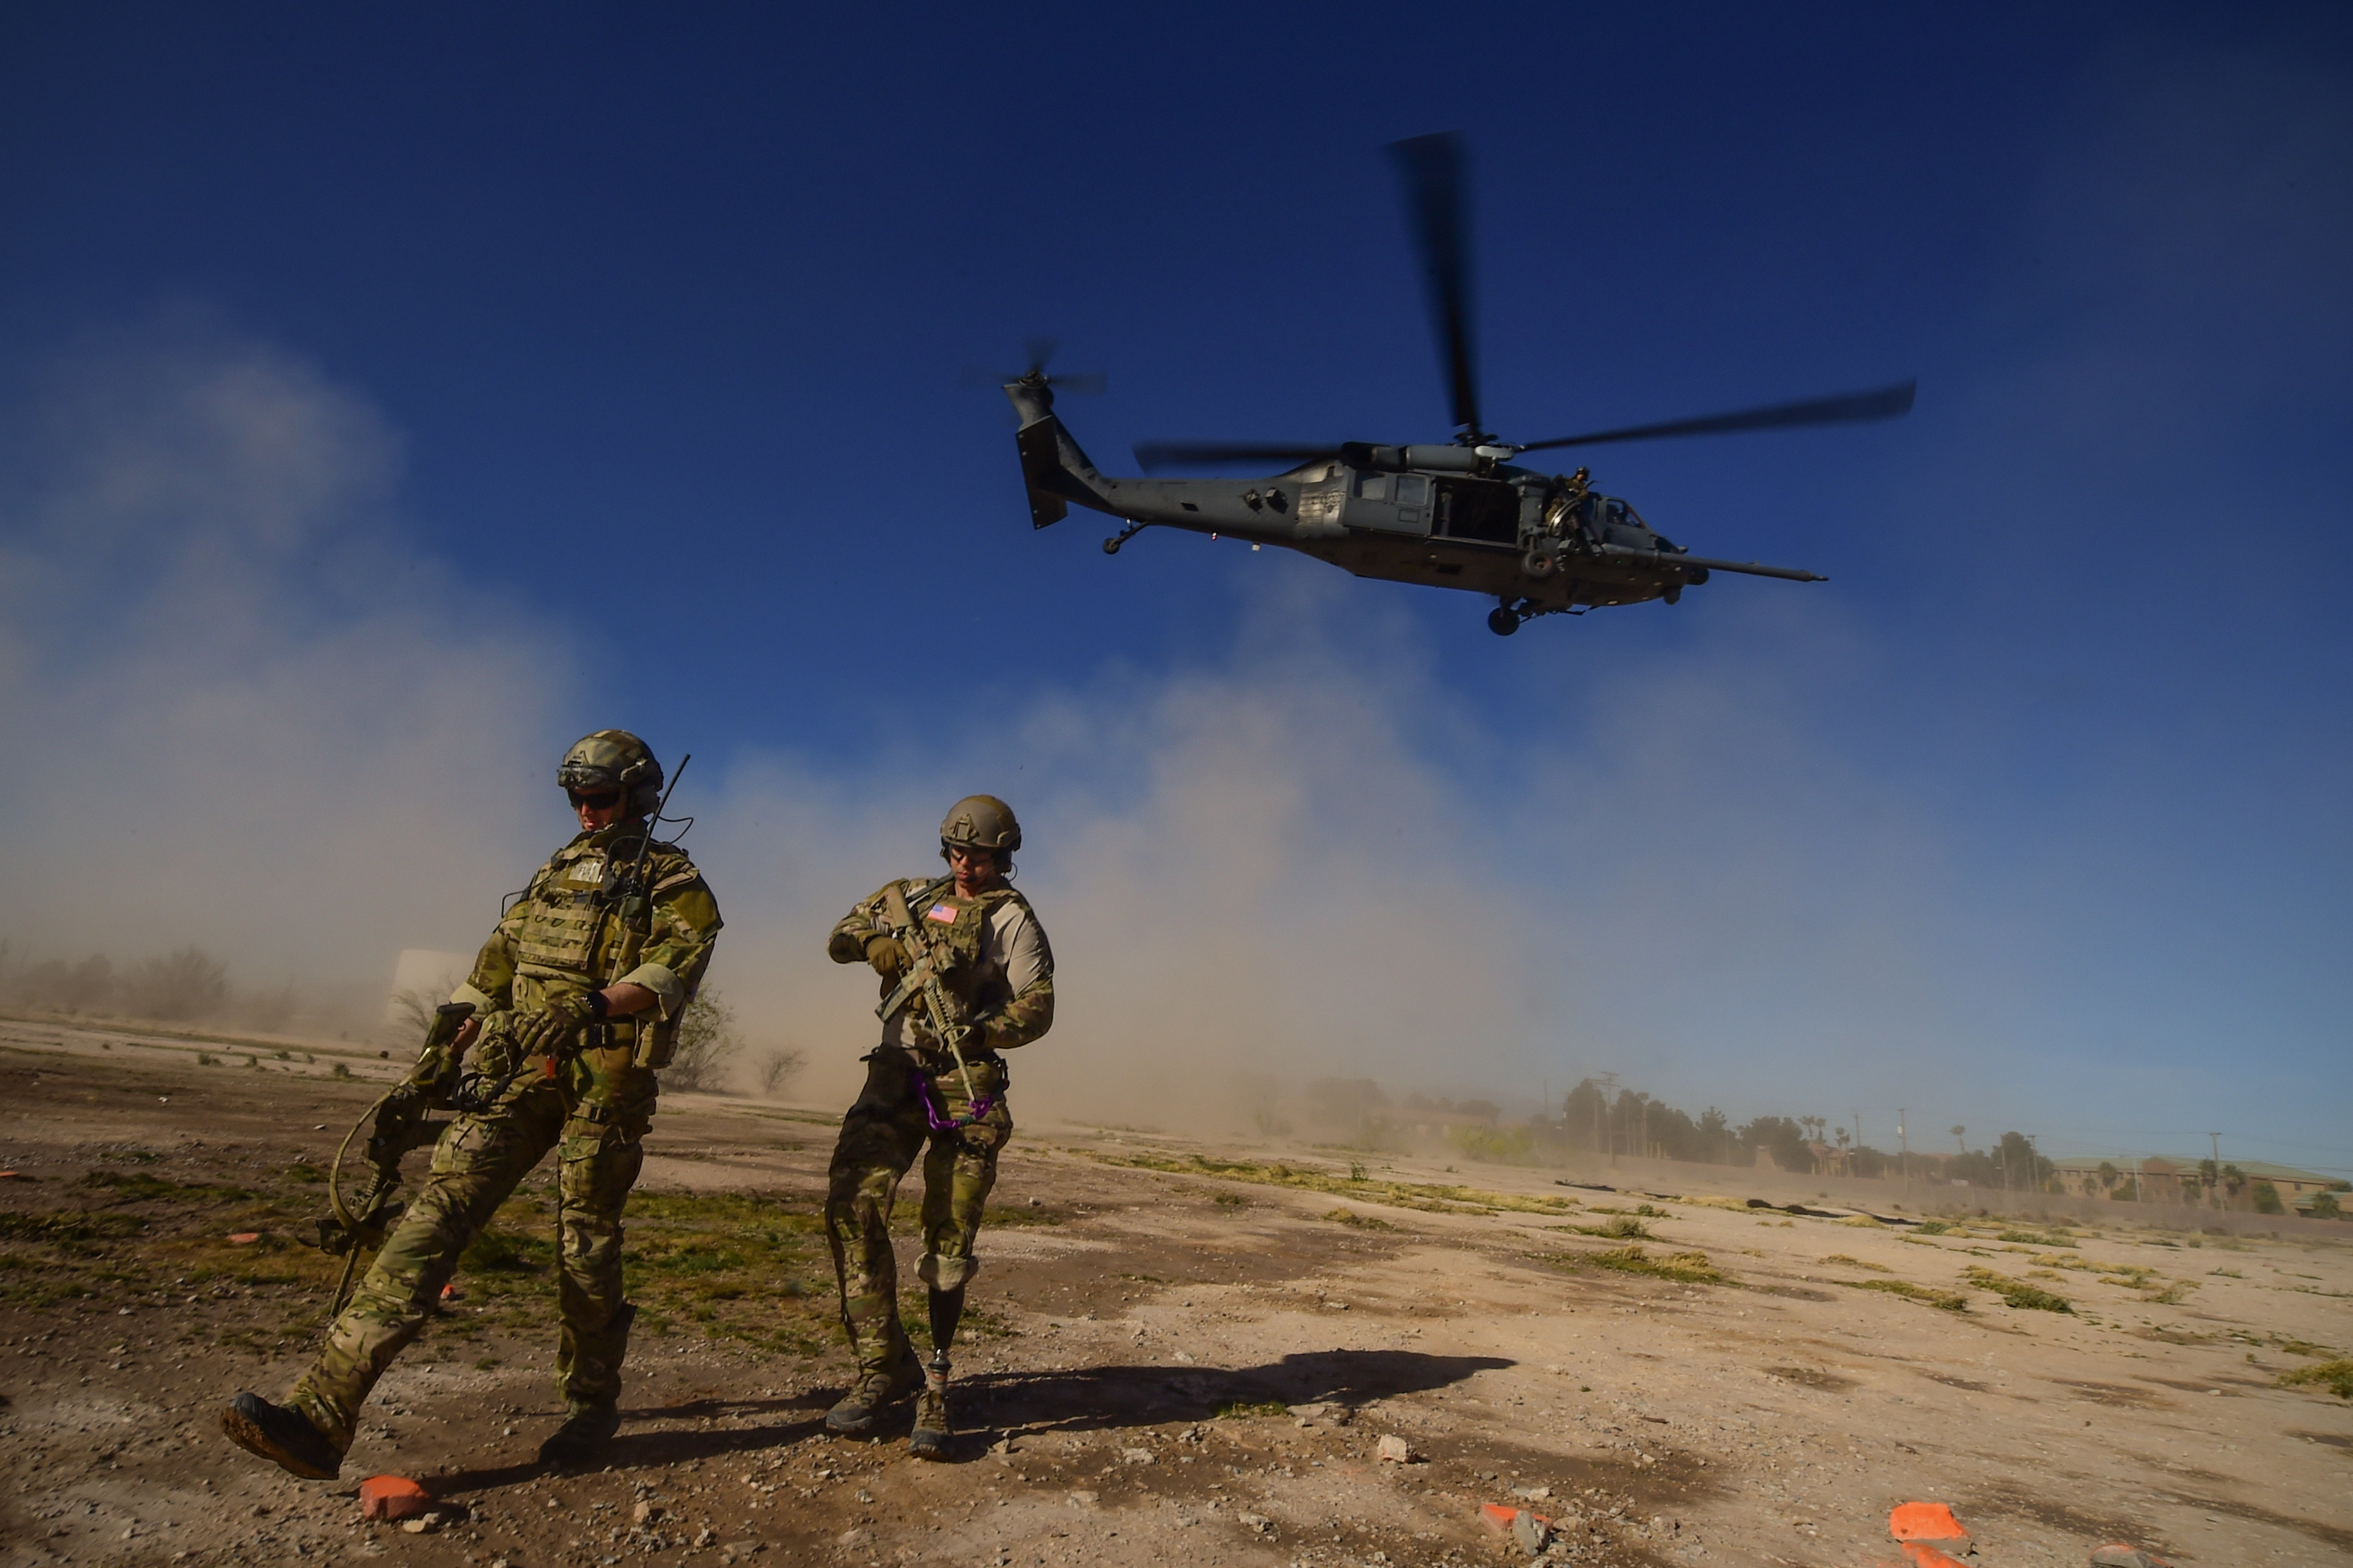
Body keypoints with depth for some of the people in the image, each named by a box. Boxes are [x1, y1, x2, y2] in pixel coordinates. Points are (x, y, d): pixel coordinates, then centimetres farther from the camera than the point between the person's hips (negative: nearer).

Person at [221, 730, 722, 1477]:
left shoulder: (673, 881, 2)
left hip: (605, 1076, -5)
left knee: (586, 1243, 1)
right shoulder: (553, 874, 21)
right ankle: (321, 1412, -13)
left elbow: (673, 970, -15)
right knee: (442, 1205, -8)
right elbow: (495, 966, 25)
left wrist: (592, 1005, -30)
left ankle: (591, 1407, 20)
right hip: (515, 1064, 5)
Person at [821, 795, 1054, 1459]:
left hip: (965, 1086, -3)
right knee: (852, 1207, -12)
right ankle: (884, 1365, 2)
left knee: (949, 1241, 0)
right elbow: (840, 939, 20)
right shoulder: (911, 896, 16)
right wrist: (878, 942, -3)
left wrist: (985, 1032, -24)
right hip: (895, 1076, 4)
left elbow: (1038, 1007, -6)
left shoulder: (1011, 917, 1)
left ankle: (935, 1385, 16)